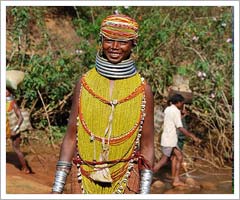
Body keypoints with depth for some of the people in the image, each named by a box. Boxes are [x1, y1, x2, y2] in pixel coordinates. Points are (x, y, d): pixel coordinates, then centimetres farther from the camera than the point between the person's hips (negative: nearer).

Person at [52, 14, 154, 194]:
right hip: (85, 179, 1)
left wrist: (144, 193, -6)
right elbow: (71, 137, 1)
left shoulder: (143, 90, -3)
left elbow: (146, 146, -1)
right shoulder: (85, 83, -1)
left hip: (125, 180, -1)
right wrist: (57, 189, -1)